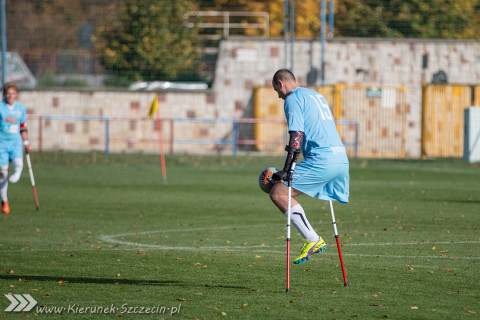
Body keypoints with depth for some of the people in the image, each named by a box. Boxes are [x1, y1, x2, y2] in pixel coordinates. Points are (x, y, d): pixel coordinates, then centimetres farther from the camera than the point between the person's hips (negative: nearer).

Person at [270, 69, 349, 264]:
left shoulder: (292, 99, 0)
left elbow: (297, 135, -11)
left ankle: (313, 240, -12)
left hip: (322, 160, -9)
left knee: (278, 193, -8)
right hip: (342, 159, 9)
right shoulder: (316, 95, 28)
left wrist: (287, 171, -13)